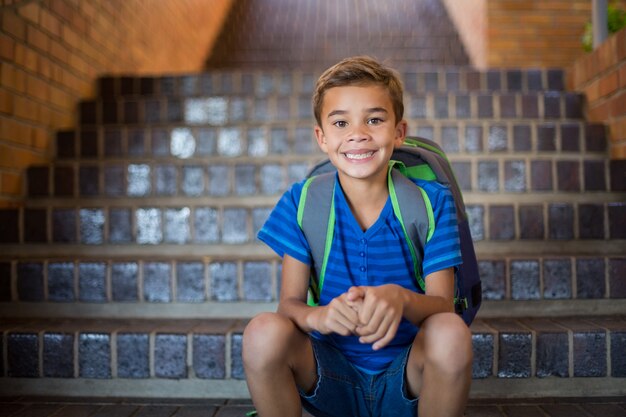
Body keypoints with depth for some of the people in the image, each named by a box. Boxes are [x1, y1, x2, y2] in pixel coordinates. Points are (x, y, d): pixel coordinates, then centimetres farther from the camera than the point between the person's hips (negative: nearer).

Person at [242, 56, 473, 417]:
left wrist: (401, 297, -37)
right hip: (332, 379, 0)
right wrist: (318, 315, -34)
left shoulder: (431, 201, -6)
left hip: (406, 376, 0)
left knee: (451, 333, -31)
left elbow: (443, 304, -13)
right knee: (265, 332, -28)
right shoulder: (302, 201, -4)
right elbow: (289, 301, -9)